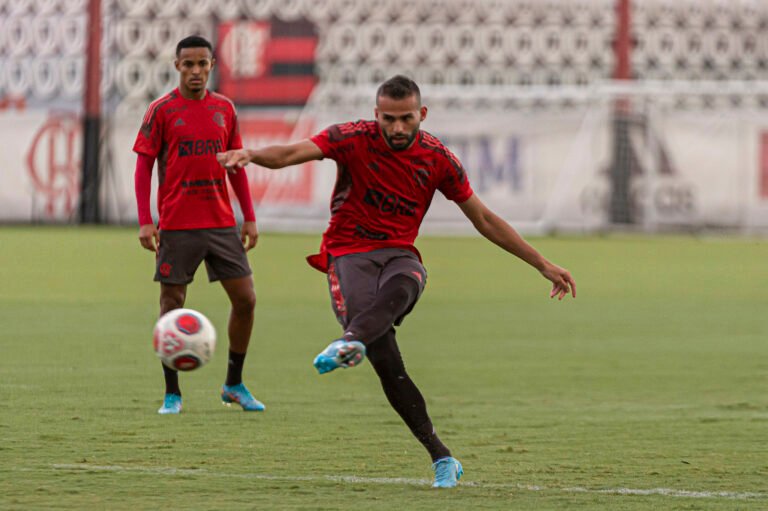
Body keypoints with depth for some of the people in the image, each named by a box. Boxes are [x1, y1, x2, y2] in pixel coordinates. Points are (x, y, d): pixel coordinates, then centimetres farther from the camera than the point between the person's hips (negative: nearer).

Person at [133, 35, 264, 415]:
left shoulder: (224, 109, 9)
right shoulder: (162, 110, -3)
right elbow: (144, 166, -3)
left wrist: (249, 218, 11)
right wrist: (145, 222, -11)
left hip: (221, 224, 4)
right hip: (176, 226, -4)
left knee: (245, 299, 1)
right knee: (172, 305, -1)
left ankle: (234, 385, 16)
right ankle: (172, 394, 9)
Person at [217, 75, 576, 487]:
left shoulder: (438, 158, 4)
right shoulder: (355, 139, -5)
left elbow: (484, 220, 14)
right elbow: (292, 154, -20)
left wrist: (542, 264, 14)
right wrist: (250, 155, -43)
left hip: (399, 254, 2)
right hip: (349, 254, -2)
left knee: (402, 286, -39)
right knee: (385, 359, -24)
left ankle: (350, 341, -65)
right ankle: (440, 456, -22)